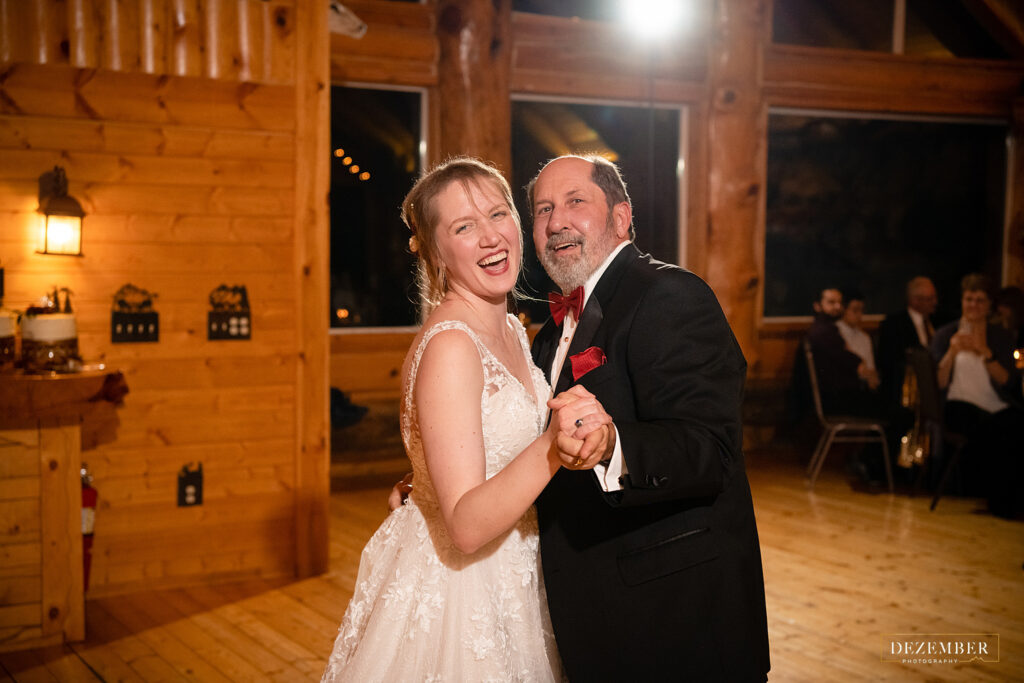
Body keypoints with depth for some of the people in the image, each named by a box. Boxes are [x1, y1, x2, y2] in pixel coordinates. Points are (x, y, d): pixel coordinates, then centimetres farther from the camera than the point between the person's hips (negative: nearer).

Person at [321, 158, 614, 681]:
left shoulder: (511, 332, 2)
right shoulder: (449, 346, -24)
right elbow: (467, 526, -28)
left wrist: (591, 432, -10)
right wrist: (553, 448, -39)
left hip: (508, 579, 8)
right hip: (450, 593, -8)